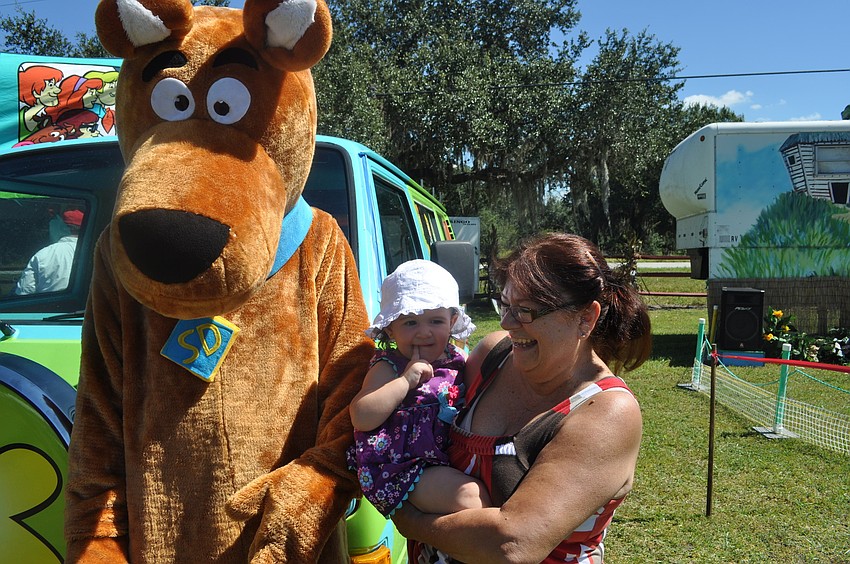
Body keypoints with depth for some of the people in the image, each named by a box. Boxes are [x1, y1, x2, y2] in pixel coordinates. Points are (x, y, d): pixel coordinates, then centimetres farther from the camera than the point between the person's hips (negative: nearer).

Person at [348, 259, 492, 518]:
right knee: (469, 495, -27)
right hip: (404, 467, -7)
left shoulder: (456, 360, 10)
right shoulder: (387, 368, -6)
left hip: (454, 460, 7)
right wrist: (406, 380, -23)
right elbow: (361, 418, -20)